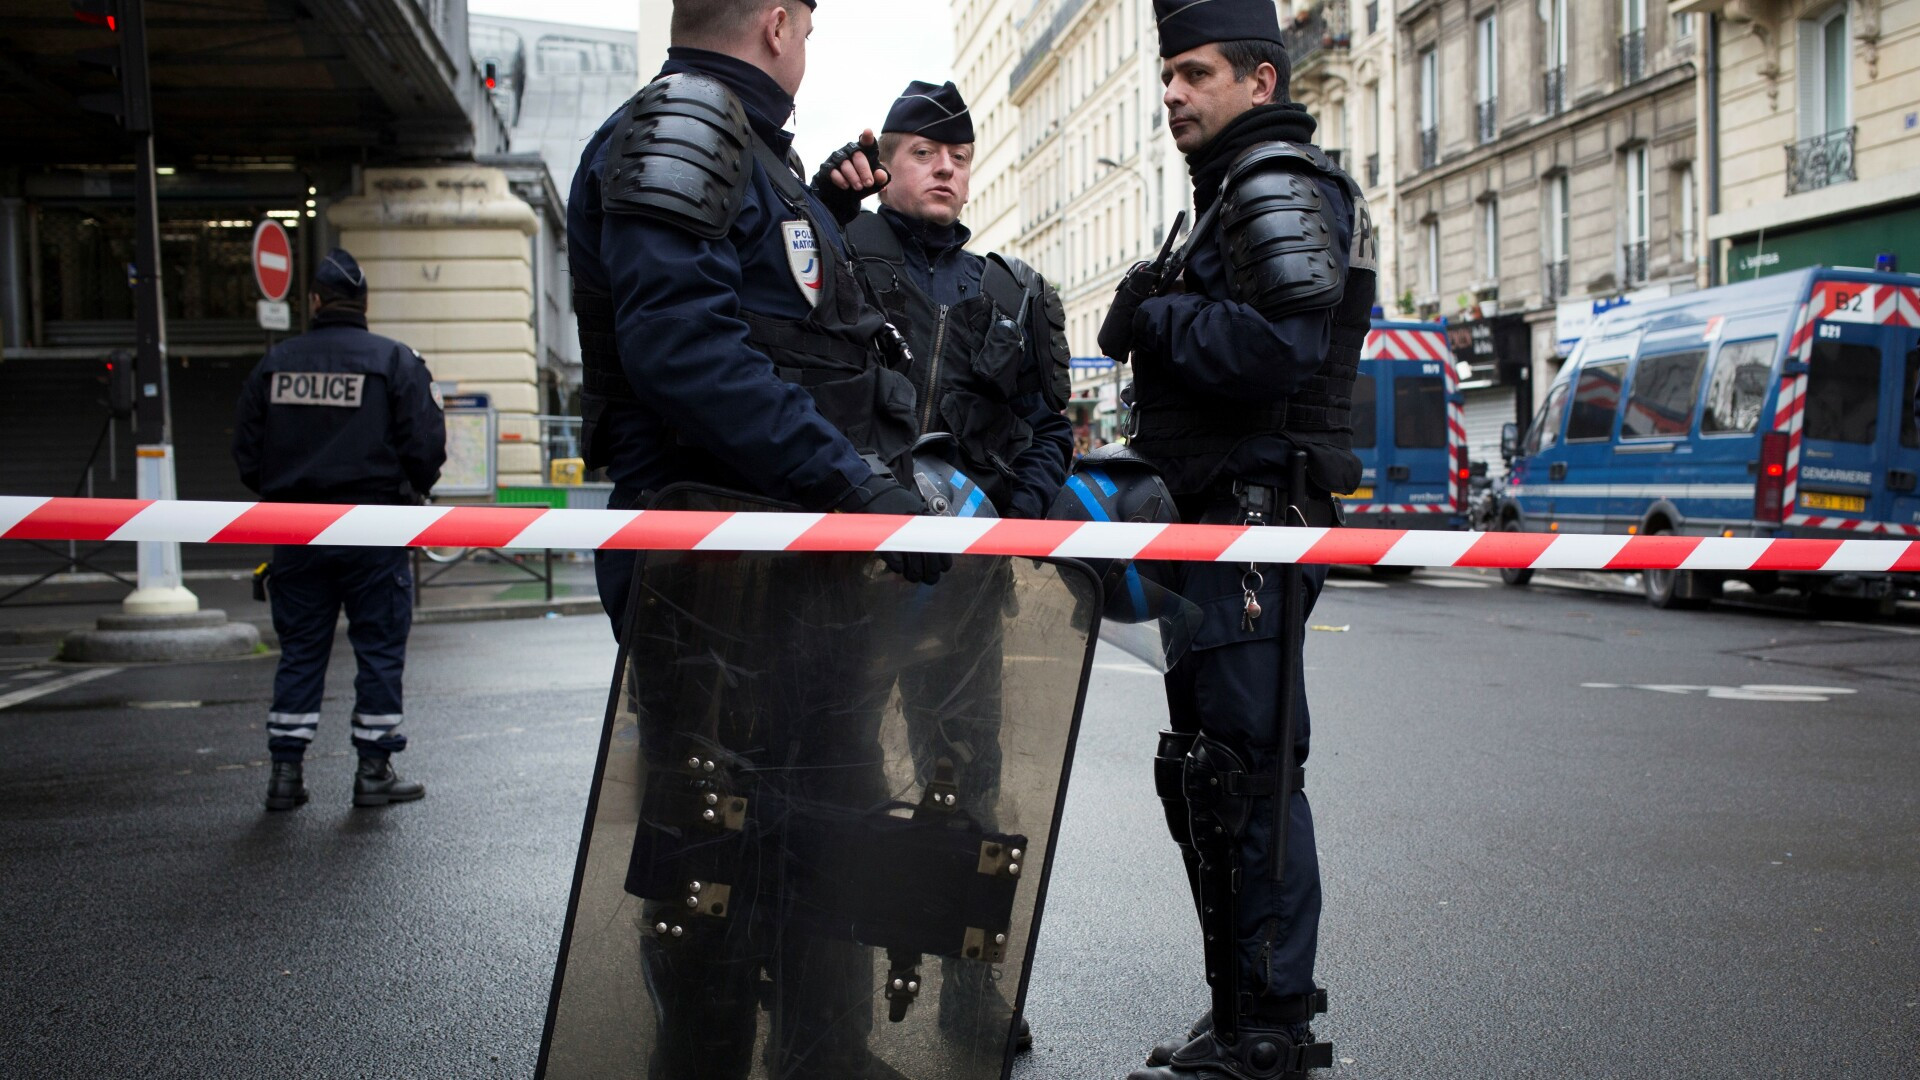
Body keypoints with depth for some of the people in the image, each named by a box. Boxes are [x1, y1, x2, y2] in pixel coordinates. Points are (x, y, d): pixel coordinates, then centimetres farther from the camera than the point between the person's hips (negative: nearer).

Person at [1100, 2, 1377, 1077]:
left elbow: (1277, 345, -23)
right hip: (1225, 526, 11)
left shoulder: (1277, 184, -7)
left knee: (1246, 774, -9)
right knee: (1215, 776, 14)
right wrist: (1159, 323, 9)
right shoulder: (1241, 193, 26)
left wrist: (1154, 320, -11)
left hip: (1253, 526, -11)